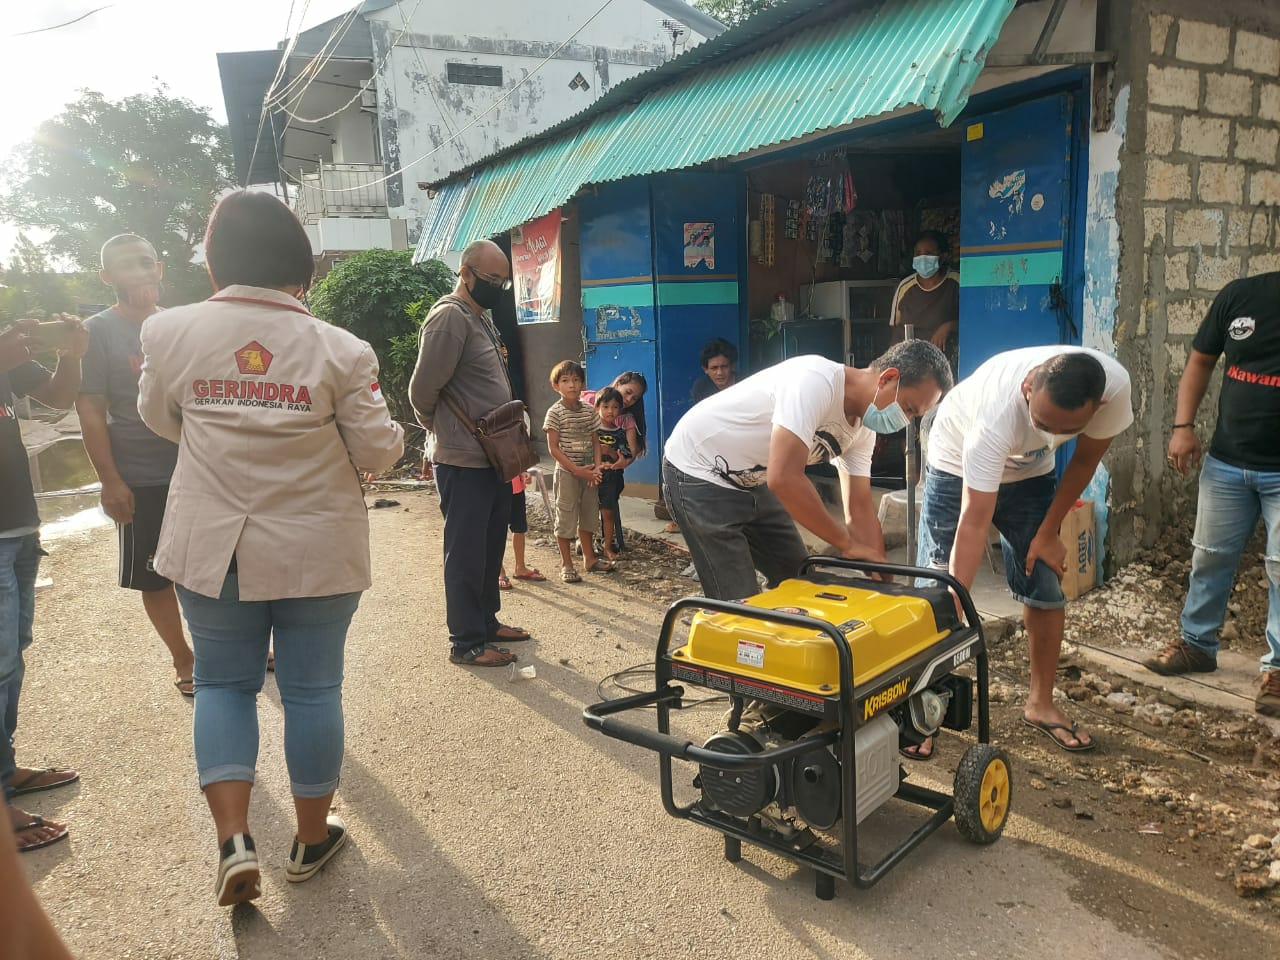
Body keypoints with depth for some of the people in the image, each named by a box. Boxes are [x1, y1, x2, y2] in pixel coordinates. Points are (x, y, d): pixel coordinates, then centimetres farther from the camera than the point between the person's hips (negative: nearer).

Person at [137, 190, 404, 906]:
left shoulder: (171, 332, -6)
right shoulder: (337, 348, -13)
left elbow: (160, 420, 10)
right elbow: (379, 450, -8)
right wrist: (392, 431, 14)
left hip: (212, 550, 2)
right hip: (317, 551, -1)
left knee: (223, 683, 18)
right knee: (313, 687, 12)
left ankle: (234, 839, 8)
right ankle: (311, 840, 27)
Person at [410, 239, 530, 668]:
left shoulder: (482, 318, 16)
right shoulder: (449, 317, -14)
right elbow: (423, 391, -17)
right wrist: (444, 431, -1)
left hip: (492, 458, 9)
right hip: (464, 461, -9)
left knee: (490, 547, 17)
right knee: (466, 552, -1)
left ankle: (486, 620, 31)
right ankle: (467, 642, 9)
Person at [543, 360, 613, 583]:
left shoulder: (589, 410, 5)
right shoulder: (555, 413, -10)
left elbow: (595, 441, 9)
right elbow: (553, 447, -12)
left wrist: (597, 467, -6)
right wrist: (576, 470, -17)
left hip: (588, 471, 5)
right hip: (566, 472, -5)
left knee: (589, 514, 15)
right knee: (566, 516, 1)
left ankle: (589, 558, 31)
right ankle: (566, 565, 11)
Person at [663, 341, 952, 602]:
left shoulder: (862, 428, -3)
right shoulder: (817, 381, -31)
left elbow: (860, 512, 1)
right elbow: (784, 480, -39)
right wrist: (846, 543, -27)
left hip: (752, 483, 9)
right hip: (699, 472, -9)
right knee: (739, 603, -11)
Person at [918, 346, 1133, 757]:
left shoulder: (1114, 386, -31)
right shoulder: (997, 409, -43)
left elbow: (1085, 460, -9)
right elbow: (974, 523, -41)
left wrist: (1048, 534, -7)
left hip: (1030, 472, 4)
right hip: (959, 466, -4)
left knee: (1046, 589, 4)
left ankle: (1041, 703, 21)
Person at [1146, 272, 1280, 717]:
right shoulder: (1240, 295, -1)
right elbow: (1200, 362, 9)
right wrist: (1183, 425, -3)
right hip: (1226, 462, 3)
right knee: (1210, 556, 12)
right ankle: (1196, 643, 29)